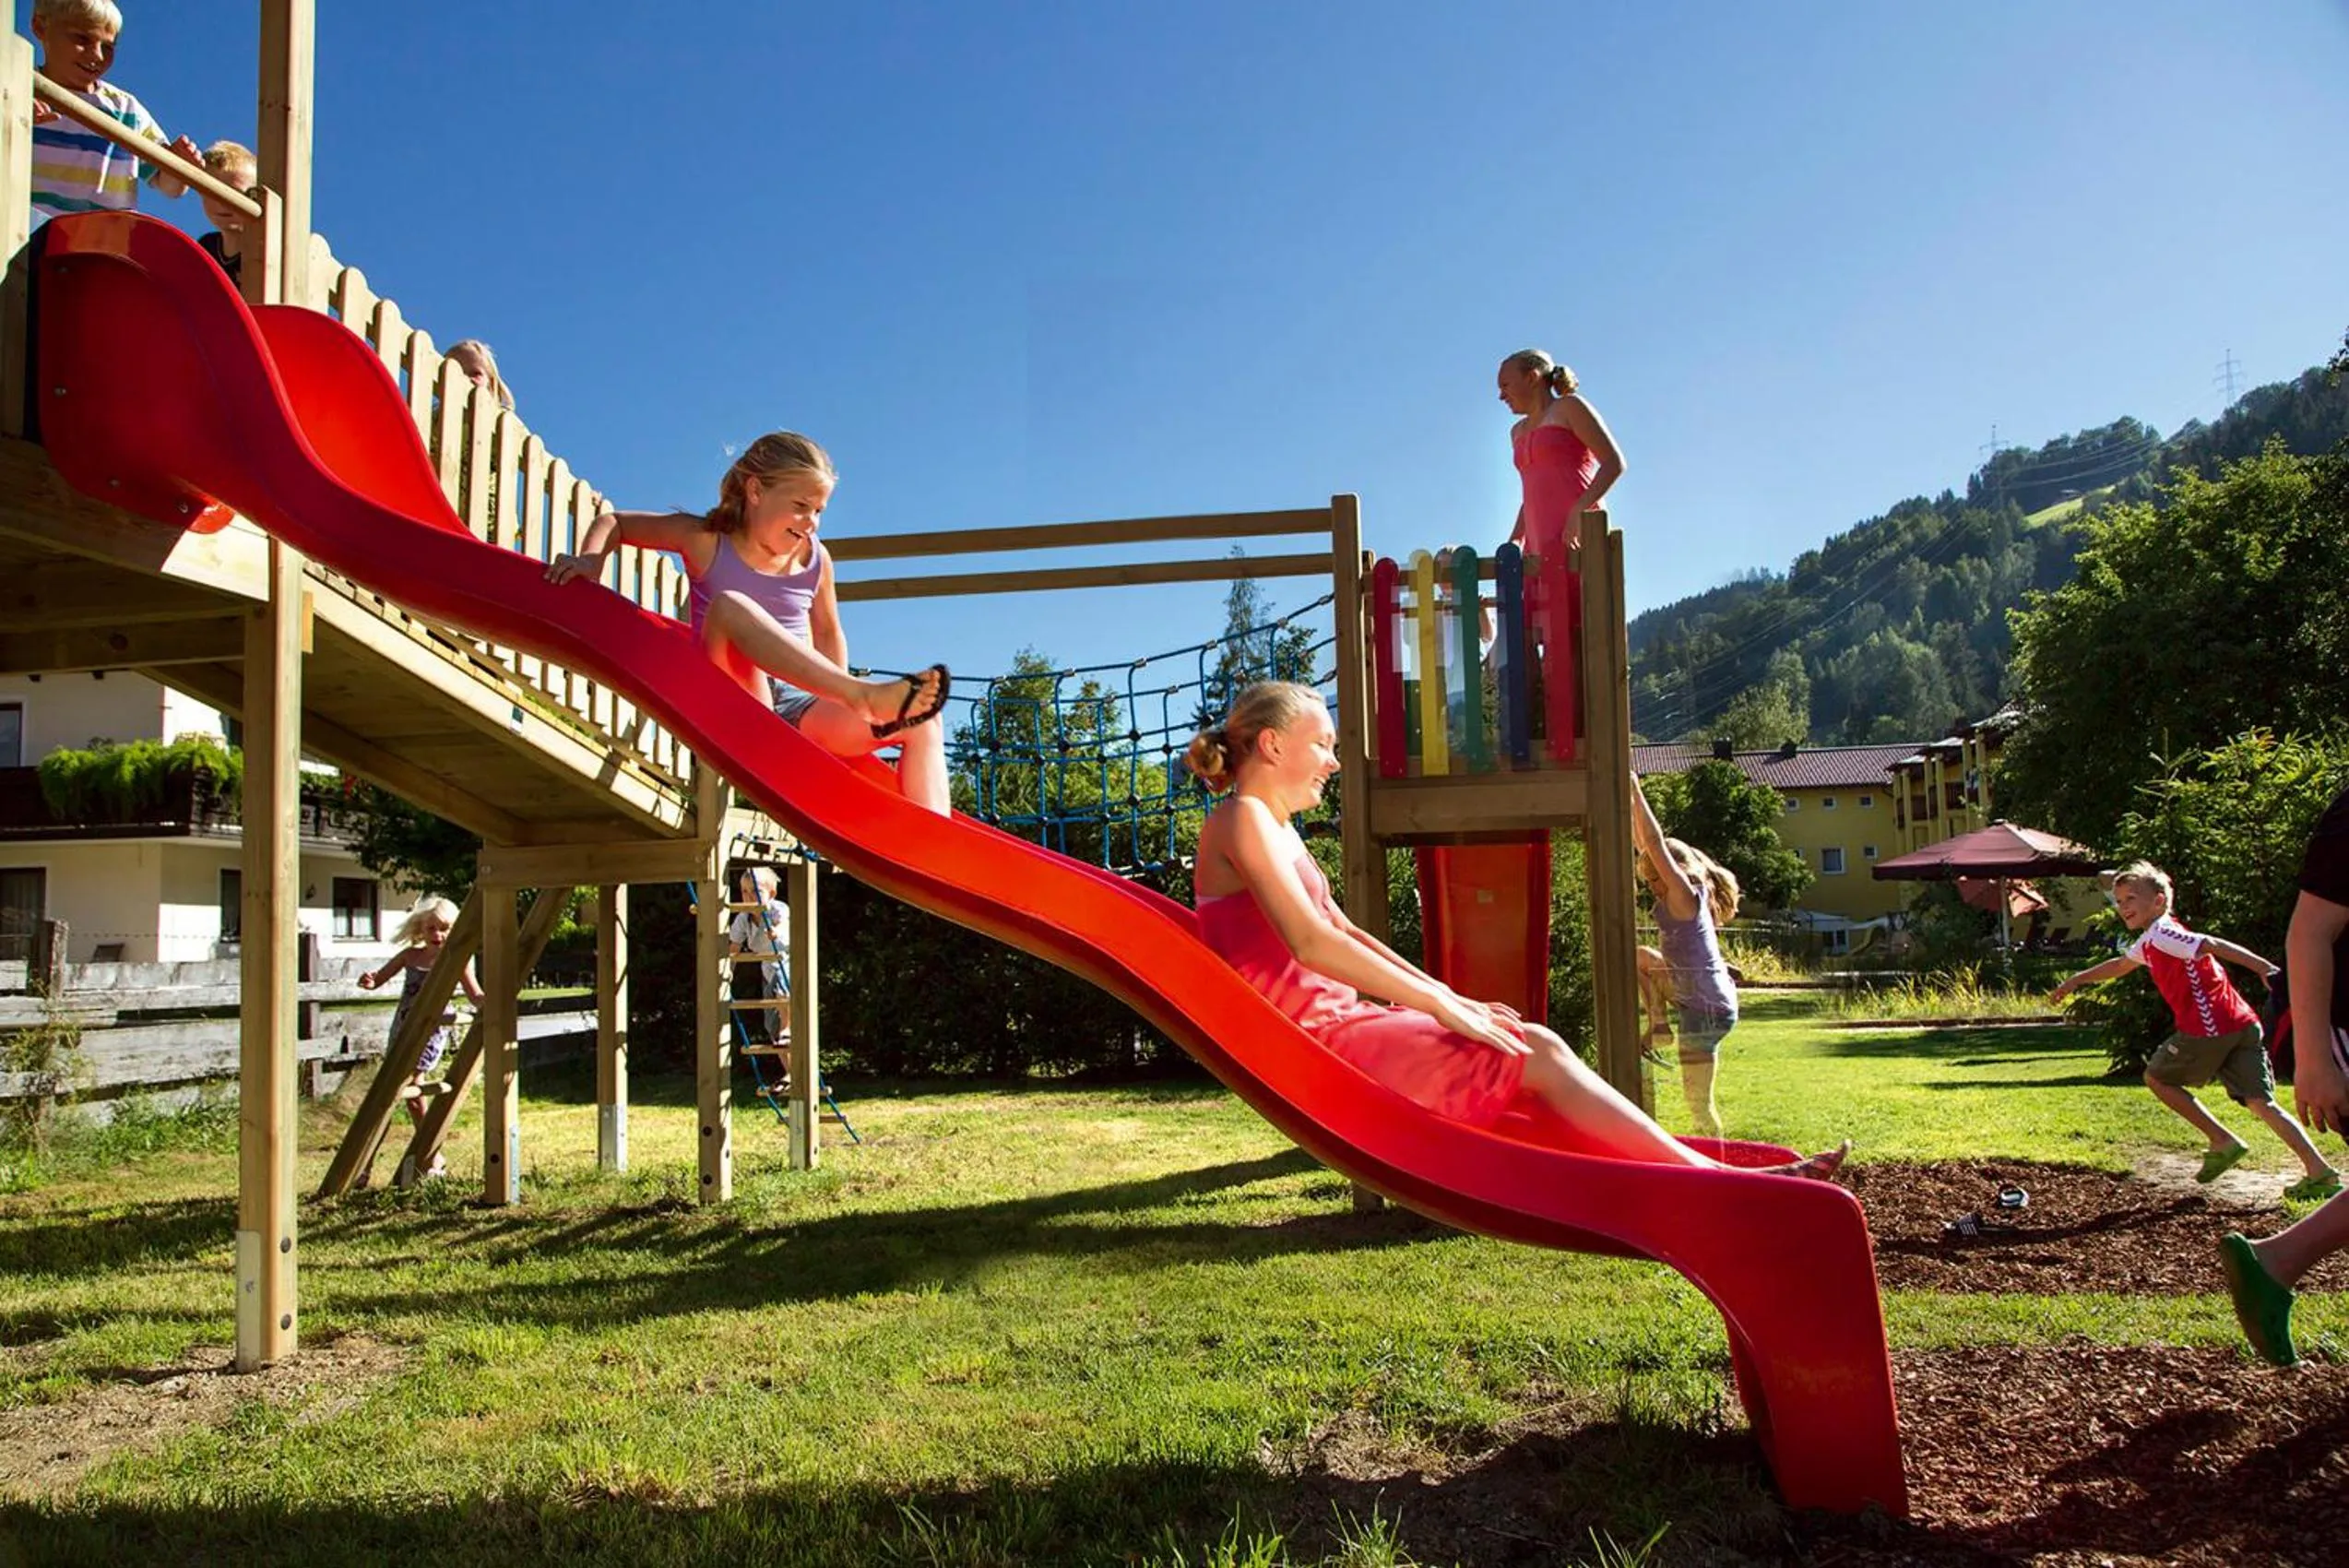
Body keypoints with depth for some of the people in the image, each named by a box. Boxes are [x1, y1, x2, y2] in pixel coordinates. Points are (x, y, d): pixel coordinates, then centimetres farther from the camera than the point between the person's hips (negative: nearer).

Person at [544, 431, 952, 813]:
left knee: (922, 724, -18)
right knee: (729, 606, -33)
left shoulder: (815, 559, 9)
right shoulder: (705, 540, 2)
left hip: (796, 705, 4)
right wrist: (591, 558, -9)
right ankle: (863, 695, -49)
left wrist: (839, 702, 10)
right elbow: (613, 522, 13)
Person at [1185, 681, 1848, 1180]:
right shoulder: (1241, 818, -11)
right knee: (1539, 1061, -10)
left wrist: (1450, 998, 14)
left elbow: (1343, 933, 22)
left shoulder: (1278, 829, 20)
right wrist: (1439, 1003, -18)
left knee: (1539, 1044, 2)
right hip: (1312, 1036, -9)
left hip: (1335, 1019, 9)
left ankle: (1699, 1171, 0)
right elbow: (1308, 941, -22)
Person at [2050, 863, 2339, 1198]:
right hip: (2242, 1025, 9)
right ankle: (2320, 1172, -5)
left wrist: (2267, 969, -31)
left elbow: (2212, 945, -20)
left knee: (2156, 1077, 11)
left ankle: (2223, 1141, 8)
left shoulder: (2160, 934, -5)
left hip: (2208, 1028, -8)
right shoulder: (2149, 942, 24)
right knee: (2261, 1103, 5)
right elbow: (2121, 964, 42)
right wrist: (2077, 979, 50)